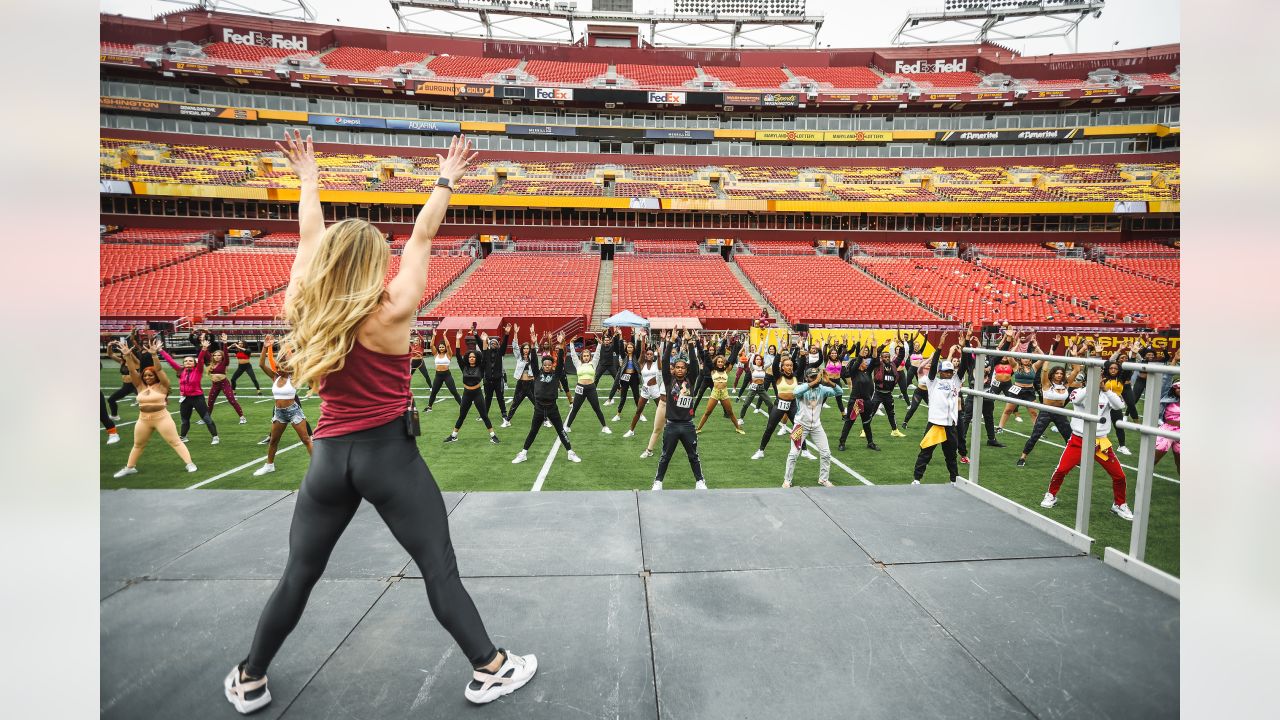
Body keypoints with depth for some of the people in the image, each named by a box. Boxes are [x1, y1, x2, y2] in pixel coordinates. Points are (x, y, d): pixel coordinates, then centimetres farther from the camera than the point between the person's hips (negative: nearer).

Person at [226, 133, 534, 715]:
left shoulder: (304, 309, 0)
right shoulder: (392, 312, -12)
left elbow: (310, 240, 14)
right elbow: (421, 238, -4)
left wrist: (308, 181, 29)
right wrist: (447, 181, 7)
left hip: (330, 456, 5)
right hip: (388, 453, -4)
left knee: (298, 575, 21)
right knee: (439, 568, 3)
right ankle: (489, 670, 14)